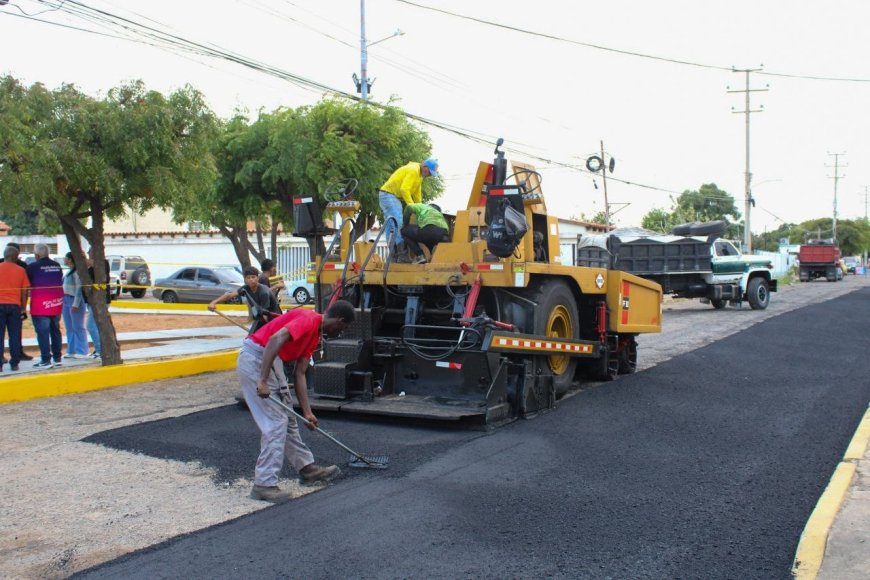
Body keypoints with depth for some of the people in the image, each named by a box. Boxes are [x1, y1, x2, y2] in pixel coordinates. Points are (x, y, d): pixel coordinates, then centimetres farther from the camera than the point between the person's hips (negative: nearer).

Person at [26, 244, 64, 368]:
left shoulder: (32, 267, -9)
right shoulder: (57, 266, 8)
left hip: (40, 306, -6)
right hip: (56, 304, 6)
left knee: (43, 332, -2)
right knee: (55, 331, 13)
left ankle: (45, 360, -2)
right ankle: (57, 358, 17)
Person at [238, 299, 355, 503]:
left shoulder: (315, 335, 15)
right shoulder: (309, 319, -15)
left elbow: (299, 374, 14)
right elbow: (275, 339, -29)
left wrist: (307, 412, 11)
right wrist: (263, 381, -31)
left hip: (272, 361, 10)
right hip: (255, 358, -10)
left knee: (288, 419, 18)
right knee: (276, 423, -9)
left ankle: (306, 467, 30)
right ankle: (264, 484, -3)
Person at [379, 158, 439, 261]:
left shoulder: (419, 174, 17)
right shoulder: (413, 171, -16)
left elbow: (417, 194, 18)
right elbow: (404, 189, -24)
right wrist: (411, 204, -20)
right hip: (388, 194, -11)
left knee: (390, 227, 8)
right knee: (398, 223, -18)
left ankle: (393, 255, 8)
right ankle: (402, 254, -23)